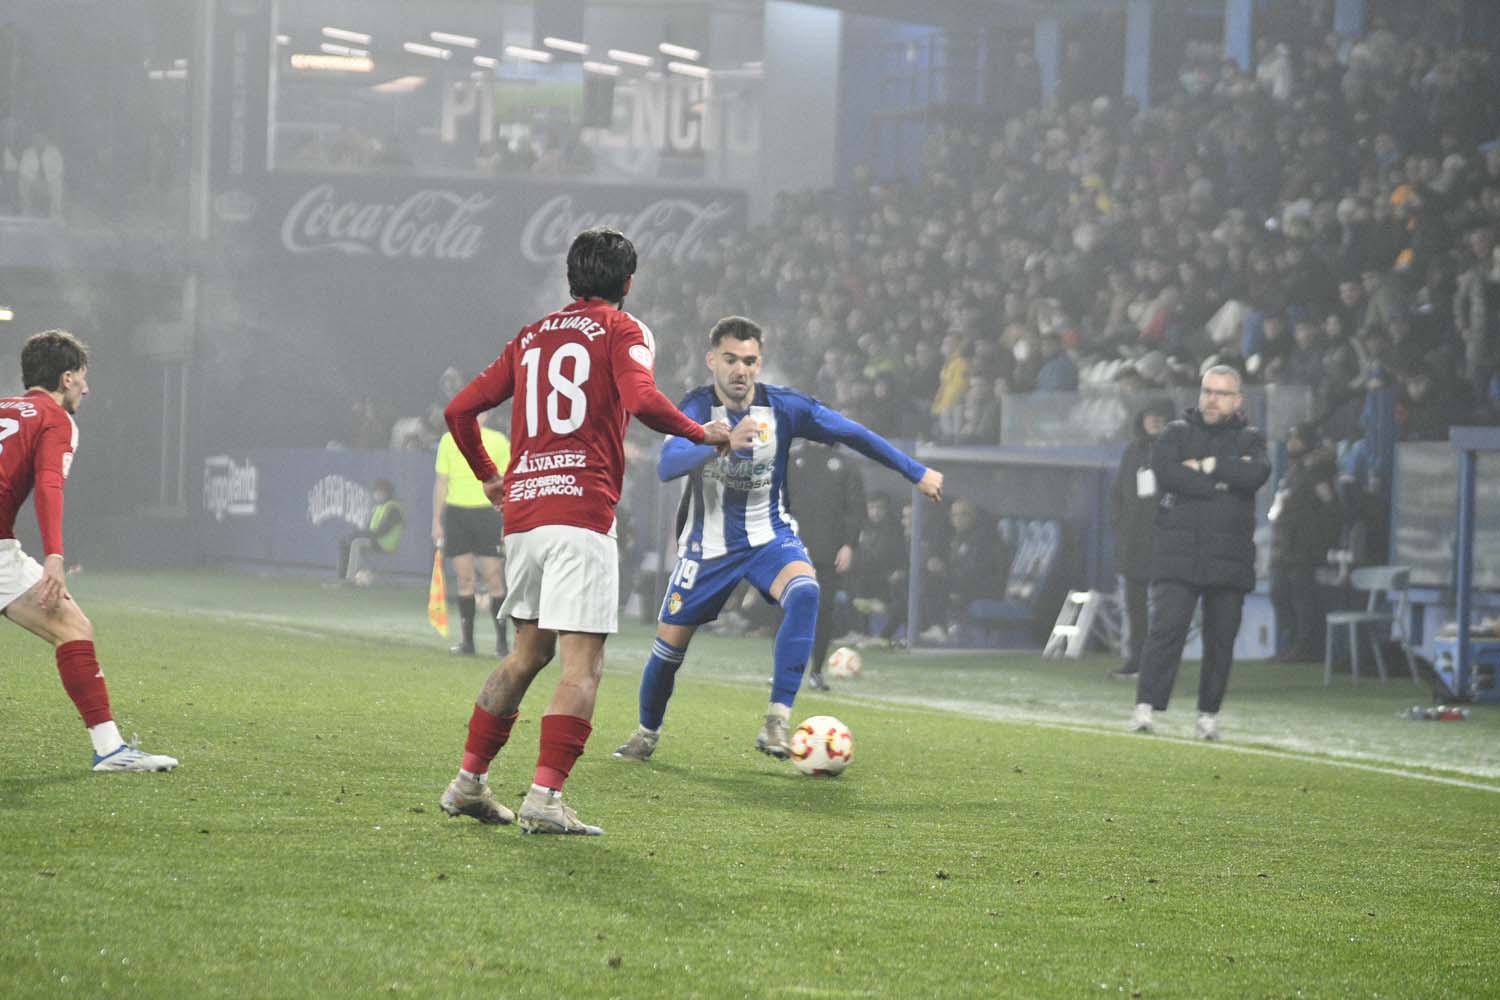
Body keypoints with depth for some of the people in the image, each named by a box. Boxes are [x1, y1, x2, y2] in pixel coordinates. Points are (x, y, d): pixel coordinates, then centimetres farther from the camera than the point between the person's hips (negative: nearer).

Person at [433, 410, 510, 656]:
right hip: (456, 511, 2)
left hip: (488, 512, -2)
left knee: (494, 579, -6)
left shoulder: (498, 442, 2)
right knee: (464, 579, 2)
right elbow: (441, 483, 12)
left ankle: (501, 641, 0)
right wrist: (436, 522, 8)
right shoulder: (449, 441, 8)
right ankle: (467, 641, 8)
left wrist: (508, 523, -3)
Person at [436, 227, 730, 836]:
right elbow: (641, 401, -18)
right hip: (581, 513, -7)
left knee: (528, 652, 20)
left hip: (521, 511, 7)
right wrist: (701, 433, -3)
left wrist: (488, 476, 32)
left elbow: (459, 410, 19)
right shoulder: (622, 330, 2)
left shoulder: (533, 336, 19)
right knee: (582, 665, -7)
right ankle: (545, 798, -17)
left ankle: (469, 783, 20)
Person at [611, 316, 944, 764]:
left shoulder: (783, 406, -13)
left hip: (769, 536, 0)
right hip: (708, 542, 0)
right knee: (670, 641, 3)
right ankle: (647, 732, 33)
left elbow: (852, 433, -2)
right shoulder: (697, 407, -18)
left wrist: (917, 472, 2)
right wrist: (724, 443, -53)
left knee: (804, 592, -31)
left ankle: (777, 721, -32)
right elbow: (667, 465, -36)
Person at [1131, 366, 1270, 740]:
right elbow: (1164, 471, -9)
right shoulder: (1177, 433, 11)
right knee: (1166, 628, -13)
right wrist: (1223, 482, -9)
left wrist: (1207, 466, -9)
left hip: (1230, 557, 2)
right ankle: (1145, 708, -17)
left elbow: (1257, 473, -10)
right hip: (1177, 554, -2)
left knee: (1221, 639, 3)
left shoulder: (1249, 439, 13)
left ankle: (1209, 715, 12)